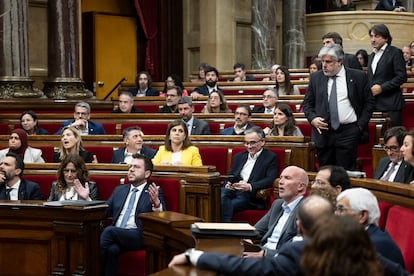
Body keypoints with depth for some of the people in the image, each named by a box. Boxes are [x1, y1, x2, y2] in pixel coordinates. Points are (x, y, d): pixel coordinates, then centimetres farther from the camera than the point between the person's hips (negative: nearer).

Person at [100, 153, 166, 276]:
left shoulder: (154, 192, 10)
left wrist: (156, 202, -26)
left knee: (109, 230, -30)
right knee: (112, 249, -33)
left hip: (138, 237, -3)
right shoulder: (119, 190, 26)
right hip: (115, 235, 3)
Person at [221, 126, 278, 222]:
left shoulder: (271, 158, 7)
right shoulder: (239, 156, 26)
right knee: (220, 194, -32)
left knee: (226, 206, -32)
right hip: (232, 191, 5)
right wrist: (228, 184, -3)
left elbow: (270, 180, -6)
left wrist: (249, 186, -21)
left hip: (251, 196, -5)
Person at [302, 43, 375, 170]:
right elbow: (307, 103, 14)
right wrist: (312, 118, -5)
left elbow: (369, 102, 6)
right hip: (323, 132, 3)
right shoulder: (316, 78, 8)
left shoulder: (358, 76, 1)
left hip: (348, 133, -2)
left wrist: (361, 125, -2)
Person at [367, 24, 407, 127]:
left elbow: (402, 77, -10)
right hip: (374, 103, 6)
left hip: (390, 104, -6)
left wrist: (382, 88, -16)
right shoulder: (371, 56, 20)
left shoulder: (395, 52, -4)